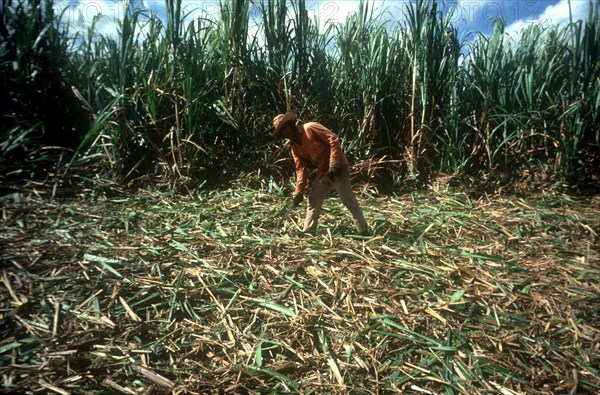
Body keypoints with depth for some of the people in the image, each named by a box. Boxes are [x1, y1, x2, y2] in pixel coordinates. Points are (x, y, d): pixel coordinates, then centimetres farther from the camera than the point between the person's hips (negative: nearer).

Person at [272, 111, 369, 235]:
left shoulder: (310, 128, -14)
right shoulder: (294, 146, 8)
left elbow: (333, 139, -20)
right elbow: (301, 168, 7)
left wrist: (334, 163, -25)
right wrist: (299, 191, 0)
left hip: (338, 168, -8)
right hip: (323, 171, 8)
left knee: (348, 200, -6)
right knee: (313, 200, 8)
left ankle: (363, 232, 1)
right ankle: (308, 231, 17)